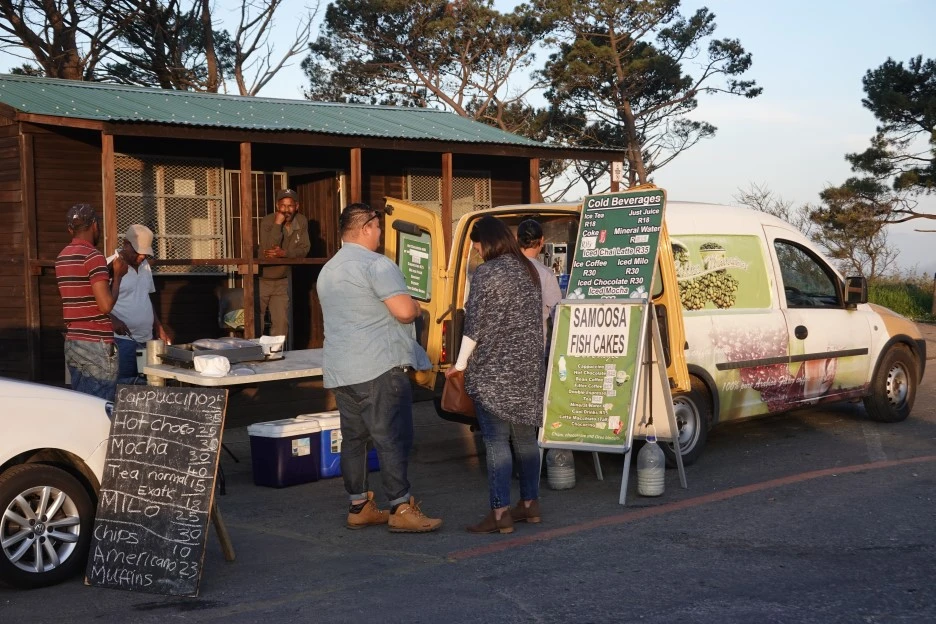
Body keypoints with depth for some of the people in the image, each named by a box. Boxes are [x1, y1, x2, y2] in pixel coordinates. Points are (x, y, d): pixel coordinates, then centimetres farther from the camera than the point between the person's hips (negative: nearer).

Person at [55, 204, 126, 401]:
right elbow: (106, 305, -19)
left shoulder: (62, 258, 12)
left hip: (72, 343, 8)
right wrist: (117, 275, -4)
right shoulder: (93, 256, -14)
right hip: (97, 345, -8)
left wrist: (106, 271, 18)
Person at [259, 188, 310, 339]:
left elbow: (304, 249, -8)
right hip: (262, 280, -4)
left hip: (282, 281, 4)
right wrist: (277, 224, -31)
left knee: (281, 324, 8)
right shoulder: (268, 222, -17)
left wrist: (284, 253, -24)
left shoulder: (302, 222, -4)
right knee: (256, 323, -1)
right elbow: (268, 249, -29)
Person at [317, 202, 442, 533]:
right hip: (378, 368, -9)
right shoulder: (376, 264, -11)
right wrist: (416, 306, 3)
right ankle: (401, 509, -6)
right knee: (393, 437, -6)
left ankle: (358, 507, 15)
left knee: (353, 437, 11)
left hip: (339, 370, 9)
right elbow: (404, 311, -20)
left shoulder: (327, 270, 20)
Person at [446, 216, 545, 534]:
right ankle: (530, 503, 21)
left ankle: (500, 513, -7)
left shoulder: (486, 273, -12)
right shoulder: (528, 270, 11)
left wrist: (460, 364, -2)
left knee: (496, 441, -6)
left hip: (493, 371, -7)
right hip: (529, 369, 8)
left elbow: (474, 325, -12)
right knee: (525, 437, 14)